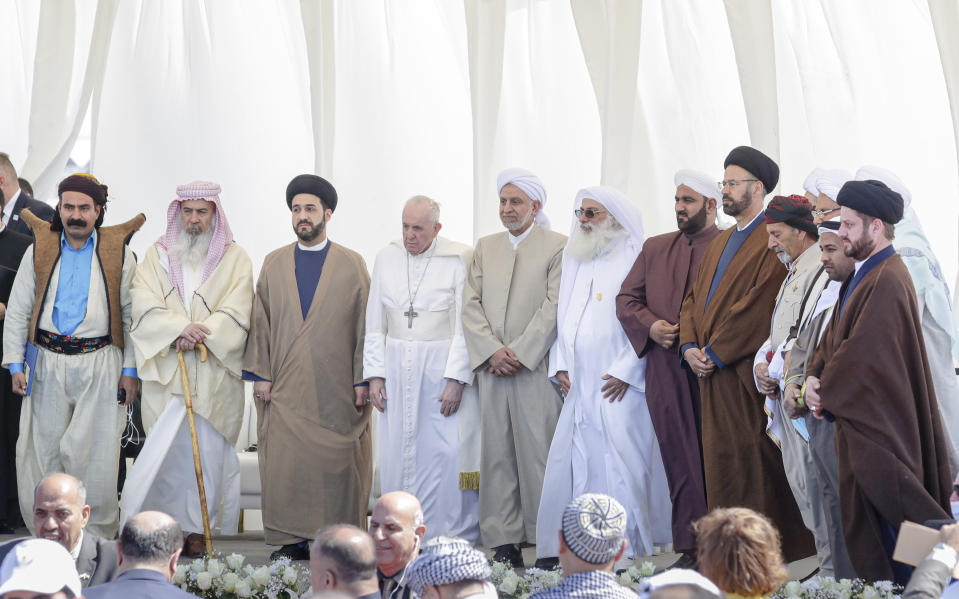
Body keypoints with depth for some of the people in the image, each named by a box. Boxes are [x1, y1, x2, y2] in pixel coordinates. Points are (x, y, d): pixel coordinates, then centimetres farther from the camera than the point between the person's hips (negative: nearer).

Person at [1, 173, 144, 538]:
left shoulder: (119, 253, 4)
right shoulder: (39, 251, 8)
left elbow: (132, 315, 5)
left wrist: (130, 370, 0)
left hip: (100, 366, -2)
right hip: (48, 364, 2)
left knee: (96, 454, -4)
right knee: (44, 448, 2)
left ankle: (100, 538, 7)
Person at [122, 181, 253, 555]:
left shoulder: (234, 258, 8)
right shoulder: (157, 255, 12)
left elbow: (236, 313, -3)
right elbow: (144, 306, -1)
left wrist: (197, 335, -16)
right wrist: (180, 327, -17)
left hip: (214, 371, -1)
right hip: (164, 368, 1)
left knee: (207, 447, -3)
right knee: (164, 446, -2)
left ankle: (197, 529, 3)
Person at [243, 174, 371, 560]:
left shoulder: (352, 264, 6)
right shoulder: (274, 264, 11)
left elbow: (364, 323, 3)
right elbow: (261, 321, 11)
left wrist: (362, 379, -4)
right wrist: (260, 374, 3)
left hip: (336, 384, -2)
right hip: (286, 386, 2)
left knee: (337, 463, -1)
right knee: (285, 463, -2)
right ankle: (292, 540, 5)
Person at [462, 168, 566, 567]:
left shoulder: (557, 247, 3)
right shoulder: (485, 247, 17)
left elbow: (554, 305, -6)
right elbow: (471, 305, 10)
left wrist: (519, 353, -11)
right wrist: (492, 351, -4)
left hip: (536, 367, -4)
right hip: (491, 368, 4)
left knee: (538, 452, -6)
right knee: (497, 454, 1)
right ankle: (504, 542, 4)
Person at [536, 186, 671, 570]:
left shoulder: (635, 259, -3)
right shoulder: (575, 260, 18)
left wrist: (625, 370, -13)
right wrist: (561, 365, 8)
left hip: (618, 385, -6)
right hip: (579, 385, 6)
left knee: (620, 462, -8)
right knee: (568, 462, 2)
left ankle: (627, 548, -3)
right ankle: (558, 547, 5)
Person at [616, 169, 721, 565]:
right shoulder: (655, 248, 17)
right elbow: (626, 298, 16)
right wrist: (651, 326, -2)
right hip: (667, 375, 4)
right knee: (681, 461, 3)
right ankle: (691, 548, 5)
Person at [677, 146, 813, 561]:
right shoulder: (720, 243, 20)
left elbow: (759, 306, -18)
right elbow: (695, 297, 18)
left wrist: (715, 353, -15)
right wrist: (689, 346, 0)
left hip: (747, 376, -8)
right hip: (712, 374, 9)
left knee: (752, 465, -6)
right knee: (720, 464, 10)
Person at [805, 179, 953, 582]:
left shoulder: (887, 281, -20)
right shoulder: (862, 274, 12)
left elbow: (862, 353, -22)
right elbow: (834, 334, 15)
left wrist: (824, 392, -9)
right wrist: (815, 376, -2)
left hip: (878, 425, -10)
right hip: (856, 417, 10)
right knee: (860, 518, 13)